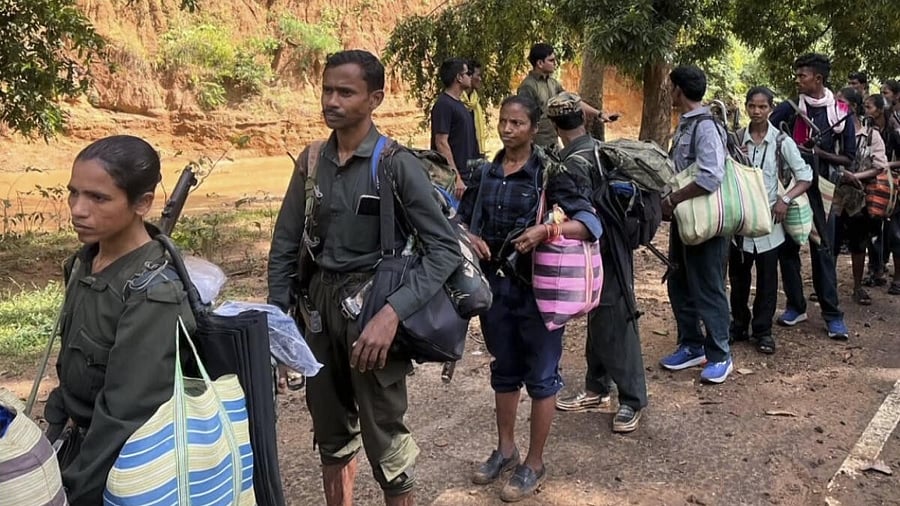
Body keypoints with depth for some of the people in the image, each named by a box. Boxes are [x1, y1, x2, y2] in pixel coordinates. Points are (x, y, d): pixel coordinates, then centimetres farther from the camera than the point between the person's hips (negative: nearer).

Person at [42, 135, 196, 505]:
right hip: (82, 445, 7)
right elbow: (69, 368, 9)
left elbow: (125, 415, -25)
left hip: (122, 467, -7)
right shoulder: (84, 263, -1)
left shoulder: (152, 295, -25)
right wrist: (54, 429, 10)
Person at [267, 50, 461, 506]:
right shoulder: (312, 162, 2)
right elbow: (285, 246, 9)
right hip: (319, 301, 5)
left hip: (371, 302, -5)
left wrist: (392, 313, -28)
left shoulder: (396, 164, -13)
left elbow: (445, 248, -18)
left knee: (383, 439, 4)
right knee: (330, 434, 20)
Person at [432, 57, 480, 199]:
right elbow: (441, 143, -19)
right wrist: (456, 178, -22)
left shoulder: (459, 104, 15)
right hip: (453, 177, -9)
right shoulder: (443, 105, -13)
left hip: (465, 175, 9)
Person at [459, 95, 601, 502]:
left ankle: (534, 464, 21)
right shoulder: (485, 172, 4)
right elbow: (461, 217, 15)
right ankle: (505, 449, 36)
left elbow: (591, 223, -17)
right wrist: (471, 238, -7)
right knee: (504, 370, 18)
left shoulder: (549, 172, -10)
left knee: (540, 375, 6)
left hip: (538, 288, -5)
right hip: (496, 284, 5)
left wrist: (545, 230, -31)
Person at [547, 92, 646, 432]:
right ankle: (596, 390, 28)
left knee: (614, 324, -1)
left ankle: (632, 400, 10)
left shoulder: (574, 162, -19)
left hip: (603, 254, -9)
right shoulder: (600, 148, 6)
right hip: (611, 246, 9)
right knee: (599, 321, 16)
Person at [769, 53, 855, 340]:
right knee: (787, 248, 5)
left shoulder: (840, 114, 1)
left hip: (819, 190, -1)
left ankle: (832, 314, 7)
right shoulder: (788, 109, 3)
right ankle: (796, 306, 19)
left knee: (823, 252, 1)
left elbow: (849, 158, 3)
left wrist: (819, 153, -11)